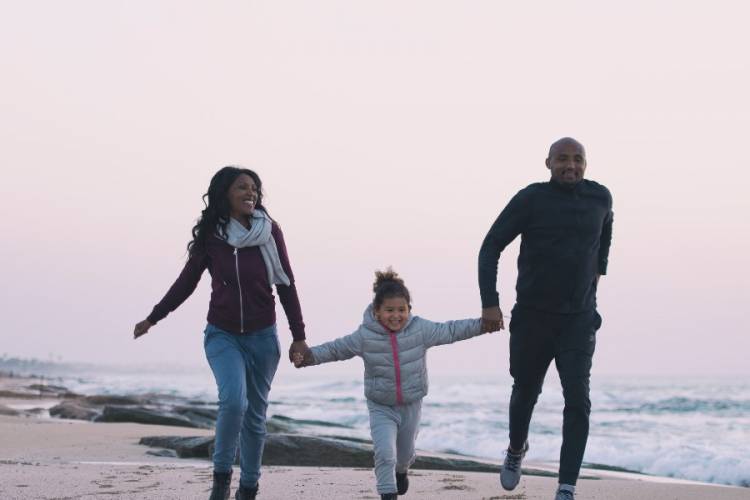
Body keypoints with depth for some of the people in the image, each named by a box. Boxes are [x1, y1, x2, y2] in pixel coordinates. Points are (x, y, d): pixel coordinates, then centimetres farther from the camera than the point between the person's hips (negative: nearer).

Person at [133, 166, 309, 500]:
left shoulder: (270, 231, -4)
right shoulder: (210, 235, -4)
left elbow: (285, 285, 1)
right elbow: (186, 282, 8)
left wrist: (298, 336, 1)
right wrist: (153, 318, 11)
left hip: (262, 337, 1)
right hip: (223, 335, -1)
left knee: (255, 415, 6)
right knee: (233, 401, -23)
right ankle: (221, 473, -4)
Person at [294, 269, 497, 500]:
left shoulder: (420, 330, -14)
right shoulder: (365, 337, -16)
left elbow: (450, 331, -7)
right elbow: (336, 348, -6)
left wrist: (481, 325, -12)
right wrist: (310, 355, -15)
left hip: (411, 405, 2)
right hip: (381, 408, -2)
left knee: (405, 453, 23)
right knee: (385, 454, -18)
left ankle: (401, 471, 57)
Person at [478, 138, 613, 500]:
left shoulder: (600, 197, 0)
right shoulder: (530, 199, -10)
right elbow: (490, 248, -8)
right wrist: (489, 303, -17)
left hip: (579, 320, 1)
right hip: (532, 317, -1)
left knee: (578, 400, -15)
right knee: (526, 393, 17)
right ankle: (516, 450, 49)